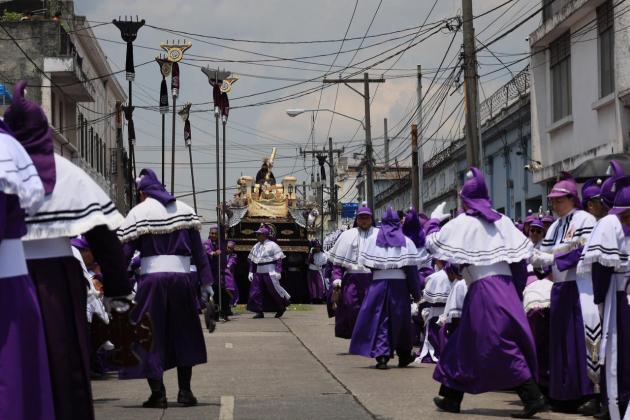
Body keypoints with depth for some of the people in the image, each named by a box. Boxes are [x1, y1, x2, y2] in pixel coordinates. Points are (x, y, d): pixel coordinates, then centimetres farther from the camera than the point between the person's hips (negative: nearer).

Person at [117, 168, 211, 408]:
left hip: (152, 277, -3)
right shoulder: (185, 210, 12)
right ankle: (185, 392, 17)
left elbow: (124, 253, -4)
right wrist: (205, 281, 11)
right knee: (184, 334, 16)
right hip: (182, 277, 3)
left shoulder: (138, 213, 1)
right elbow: (198, 250, 8)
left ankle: (158, 394, 3)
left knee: (151, 335, 6)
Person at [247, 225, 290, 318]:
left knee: (274, 290, -3)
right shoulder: (256, 246, 14)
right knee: (256, 292, -3)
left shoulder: (272, 245, -6)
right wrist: (251, 272, 12)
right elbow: (252, 260, 18)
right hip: (258, 273, 6)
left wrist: (278, 271, -16)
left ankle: (282, 307, 21)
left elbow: (279, 259, -9)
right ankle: (259, 311, 1)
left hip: (270, 273, -6)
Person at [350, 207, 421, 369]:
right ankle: (404, 356, 23)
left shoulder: (373, 239, 4)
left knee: (379, 319, 2)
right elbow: (411, 267, -2)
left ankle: (381, 356, -10)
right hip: (400, 283, 0)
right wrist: (416, 293, 1)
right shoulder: (406, 241, 3)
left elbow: (365, 262, 1)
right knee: (401, 320, 13)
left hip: (379, 282, 0)